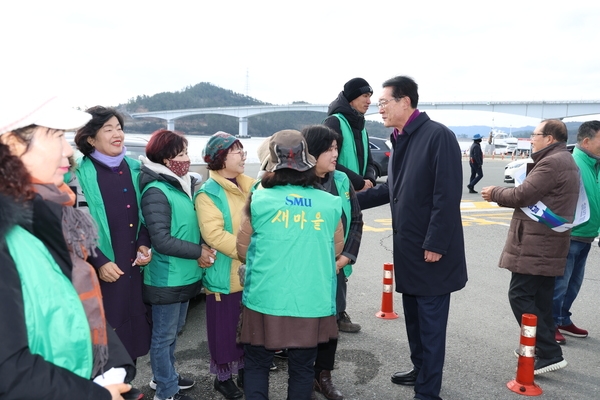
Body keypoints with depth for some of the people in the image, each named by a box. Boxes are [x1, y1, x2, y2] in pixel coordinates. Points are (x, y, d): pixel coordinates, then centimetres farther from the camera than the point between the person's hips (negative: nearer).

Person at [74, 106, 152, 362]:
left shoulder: (134, 169, 8)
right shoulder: (80, 174, -9)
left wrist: (144, 244, 0)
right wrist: (99, 262, -16)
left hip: (133, 268, 5)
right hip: (100, 273, -5)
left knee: (132, 330, 14)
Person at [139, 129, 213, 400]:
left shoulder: (185, 185, 6)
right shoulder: (156, 192, -19)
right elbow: (161, 241, -23)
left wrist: (200, 251, 0)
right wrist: (198, 252, -16)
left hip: (184, 275, 8)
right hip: (166, 278, -8)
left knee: (173, 331, 22)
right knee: (164, 335, 8)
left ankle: (165, 376, 40)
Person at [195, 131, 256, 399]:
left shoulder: (250, 186, 8)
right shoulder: (209, 193, -12)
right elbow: (214, 235, -21)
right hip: (226, 275, -6)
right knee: (225, 329, 7)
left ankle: (244, 369, 37)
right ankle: (223, 377, 26)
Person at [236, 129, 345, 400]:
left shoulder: (258, 200, -6)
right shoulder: (330, 204, -2)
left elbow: (242, 249, 6)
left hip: (265, 299, -1)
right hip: (312, 302, 1)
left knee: (257, 365, 18)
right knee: (302, 369, 17)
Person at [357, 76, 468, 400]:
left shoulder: (438, 135, -16)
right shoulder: (400, 140, 11)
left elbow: (447, 196, -20)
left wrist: (435, 244, -20)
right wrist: (353, 200, 15)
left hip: (431, 251, -8)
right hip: (408, 247, 9)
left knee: (430, 323, 4)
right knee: (413, 316, 20)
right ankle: (420, 370, 38)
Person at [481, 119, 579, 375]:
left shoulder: (551, 162, -15)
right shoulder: (564, 161, 19)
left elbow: (523, 195, -18)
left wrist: (495, 193, -1)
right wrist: (502, 194, 6)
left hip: (536, 244, -10)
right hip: (547, 243, 10)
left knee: (520, 295, -7)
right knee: (541, 298, 14)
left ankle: (549, 353, -3)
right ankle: (545, 349, 22)